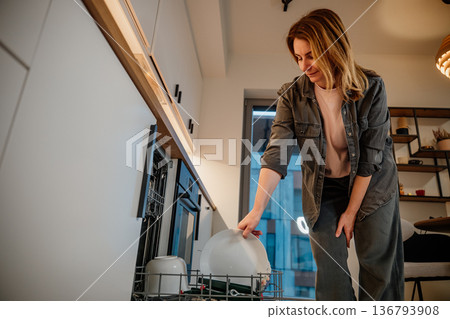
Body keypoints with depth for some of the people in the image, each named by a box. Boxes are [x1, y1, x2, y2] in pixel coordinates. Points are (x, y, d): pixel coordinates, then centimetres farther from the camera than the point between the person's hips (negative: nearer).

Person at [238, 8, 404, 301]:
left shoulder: (371, 88, -16)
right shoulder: (292, 95, -15)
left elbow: (371, 155, -14)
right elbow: (276, 154, -22)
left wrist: (351, 211, -11)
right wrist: (257, 210, -31)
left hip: (372, 182, 0)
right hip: (322, 189, 1)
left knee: (379, 264, 8)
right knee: (330, 270, 5)